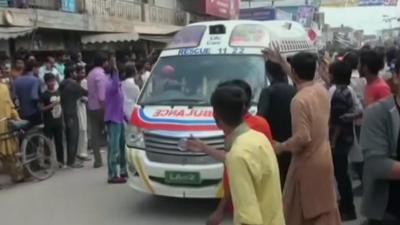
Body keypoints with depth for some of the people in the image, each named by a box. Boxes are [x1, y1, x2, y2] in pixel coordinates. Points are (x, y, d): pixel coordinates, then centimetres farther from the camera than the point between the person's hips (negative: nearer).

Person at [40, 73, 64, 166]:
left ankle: (61, 160, 19)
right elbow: (41, 108, -9)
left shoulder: (58, 92, 7)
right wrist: (51, 105, -23)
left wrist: (63, 120, 12)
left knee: (59, 142, 10)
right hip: (48, 123, -5)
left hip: (58, 122, 5)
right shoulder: (44, 95, -7)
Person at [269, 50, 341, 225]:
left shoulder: (299, 100, -24)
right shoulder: (321, 90, 1)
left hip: (307, 164, -7)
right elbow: (302, 78, 22)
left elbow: (302, 138, -26)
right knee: (325, 207, 18)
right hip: (324, 159, 7)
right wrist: (281, 61, 27)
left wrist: (281, 147, -10)